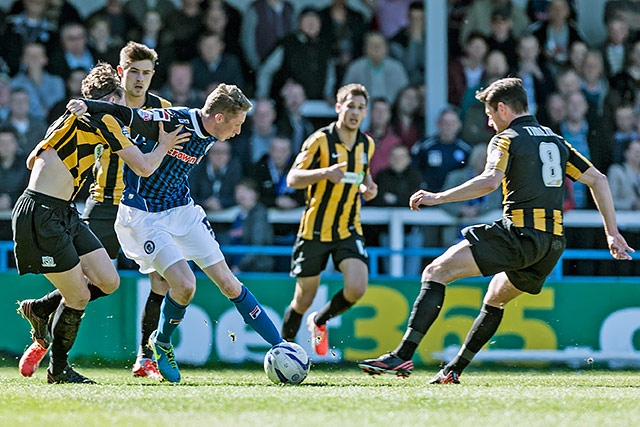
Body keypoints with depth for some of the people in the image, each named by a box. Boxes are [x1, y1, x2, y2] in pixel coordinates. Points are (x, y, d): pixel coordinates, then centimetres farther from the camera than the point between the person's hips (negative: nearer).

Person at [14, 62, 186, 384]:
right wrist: (163, 146, 12)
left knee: (108, 282, 5)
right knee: (78, 297, -3)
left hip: (63, 214, 9)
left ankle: (38, 310, 24)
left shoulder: (73, 119, 18)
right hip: (41, 215, -9)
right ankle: (58, 369, 15)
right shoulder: (104, 119, -8)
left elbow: (32, 160, 29)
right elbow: (144, 167, -6)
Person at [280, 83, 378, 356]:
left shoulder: (367, 144, 5)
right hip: (315, 229, -3)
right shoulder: (320, 140, -11)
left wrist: (368, 188, 3)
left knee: (357, 288, -17)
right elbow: (292, 179, -14)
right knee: (304, 299, 3)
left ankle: (320, 321, 13)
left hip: (349, 229, 4)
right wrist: (324, 173, -30)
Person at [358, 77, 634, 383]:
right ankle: (454, 369, 29)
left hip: (520, 232, -8)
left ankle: (402, 356, -21)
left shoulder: (507, 139, -1)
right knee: (495, 300, 29)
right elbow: (598, 180, 20)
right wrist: (612, 232, 22)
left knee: (436, 272, -9)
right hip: (553, 244, 8)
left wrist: (438, 197, -18)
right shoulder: (555, 141, 22)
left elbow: (490, 180, -20)